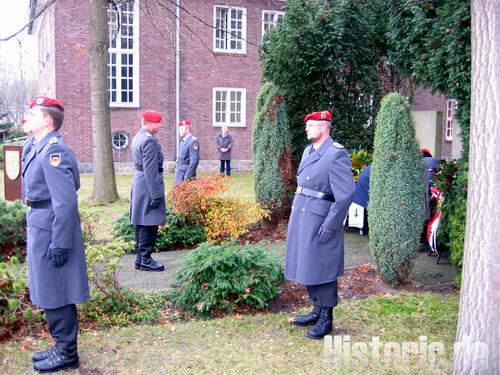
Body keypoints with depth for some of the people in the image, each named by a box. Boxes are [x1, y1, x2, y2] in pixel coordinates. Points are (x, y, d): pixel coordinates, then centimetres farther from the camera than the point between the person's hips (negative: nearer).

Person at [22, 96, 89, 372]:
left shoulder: (54, 150, -20)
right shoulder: (36, 146, 11)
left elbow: (66, 202, -24)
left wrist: (59, 244, -24)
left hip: (51, 233, -10)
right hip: (40, 230, 10)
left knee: (55, 295, 2)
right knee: (49, 294, 18)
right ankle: (61, 346, 33)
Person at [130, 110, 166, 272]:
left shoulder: (138, 137, 14)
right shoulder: (149, 140, -18)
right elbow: (150, 169, -22)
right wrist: (156, 194, -20)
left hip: (139, 182, 10)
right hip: (148, 185, -10)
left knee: (142, 223, 14)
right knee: (149, 224, -3)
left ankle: (140, 258, 21)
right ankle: (145, 260, 4)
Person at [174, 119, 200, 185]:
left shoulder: (193, 141, -15)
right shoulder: (183, 141, 13)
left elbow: (194, 161, -20)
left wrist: (187, 177, -21)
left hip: (186, 174, -9)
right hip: (179, 175, 9)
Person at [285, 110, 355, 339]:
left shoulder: (336, 154, -15)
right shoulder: (308, 150, 12)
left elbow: (346, 193, -19)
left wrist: (330, 225, -19)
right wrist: (296, 215, 16)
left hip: (320, 221, -9)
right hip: (302, 218, 9)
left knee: (321, 268, 1)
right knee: (307, 266, 16)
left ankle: (326, 319, 16)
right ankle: (317, 310, 32)